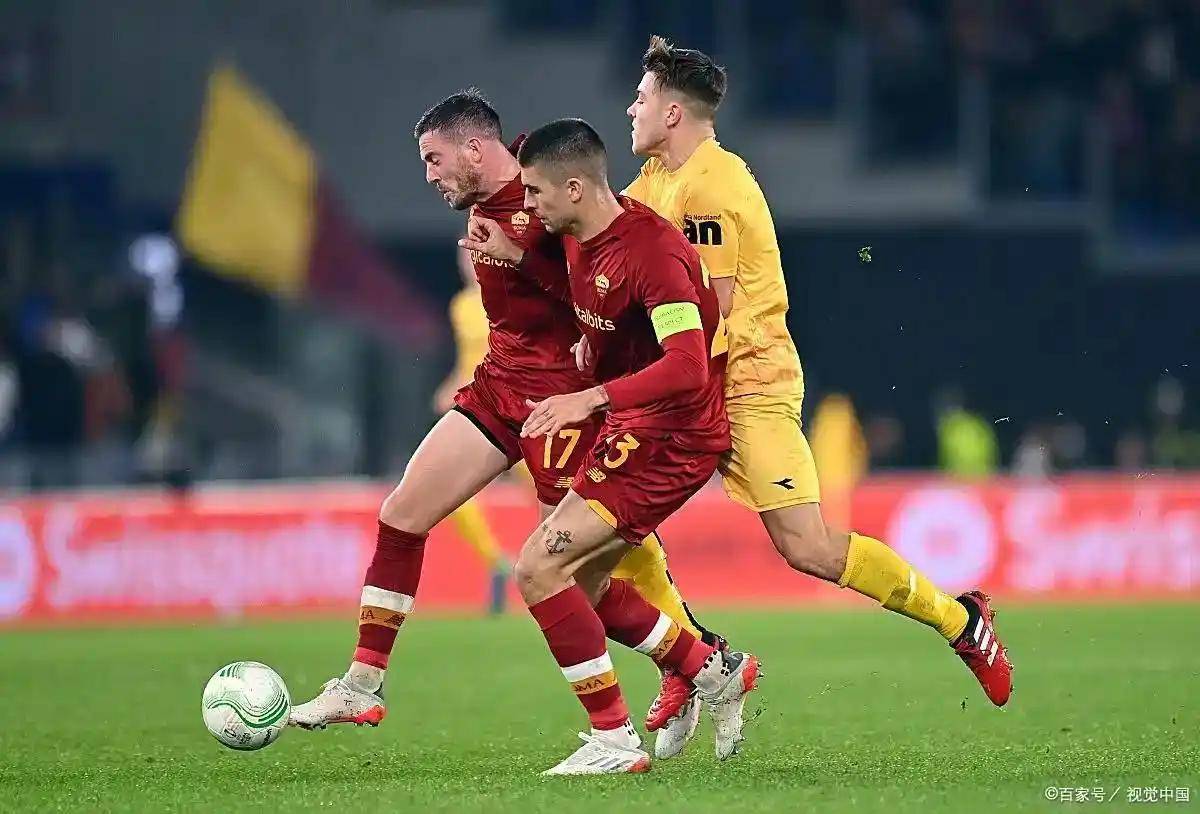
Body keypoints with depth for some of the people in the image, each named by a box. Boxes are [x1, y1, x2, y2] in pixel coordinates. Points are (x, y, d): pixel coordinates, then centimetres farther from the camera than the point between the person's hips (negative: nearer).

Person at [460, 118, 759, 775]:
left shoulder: (653, 252, -24)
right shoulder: (578, 242, 3)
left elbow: (688, 368, -33)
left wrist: (591, 398, -41)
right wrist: (514, 256, 13)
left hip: (672, 436, -10)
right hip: (630, 429, 10)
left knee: (538, 568, -16)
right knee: (580, 585, 17)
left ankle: (614, 741, -10)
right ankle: (717, 673, 31)